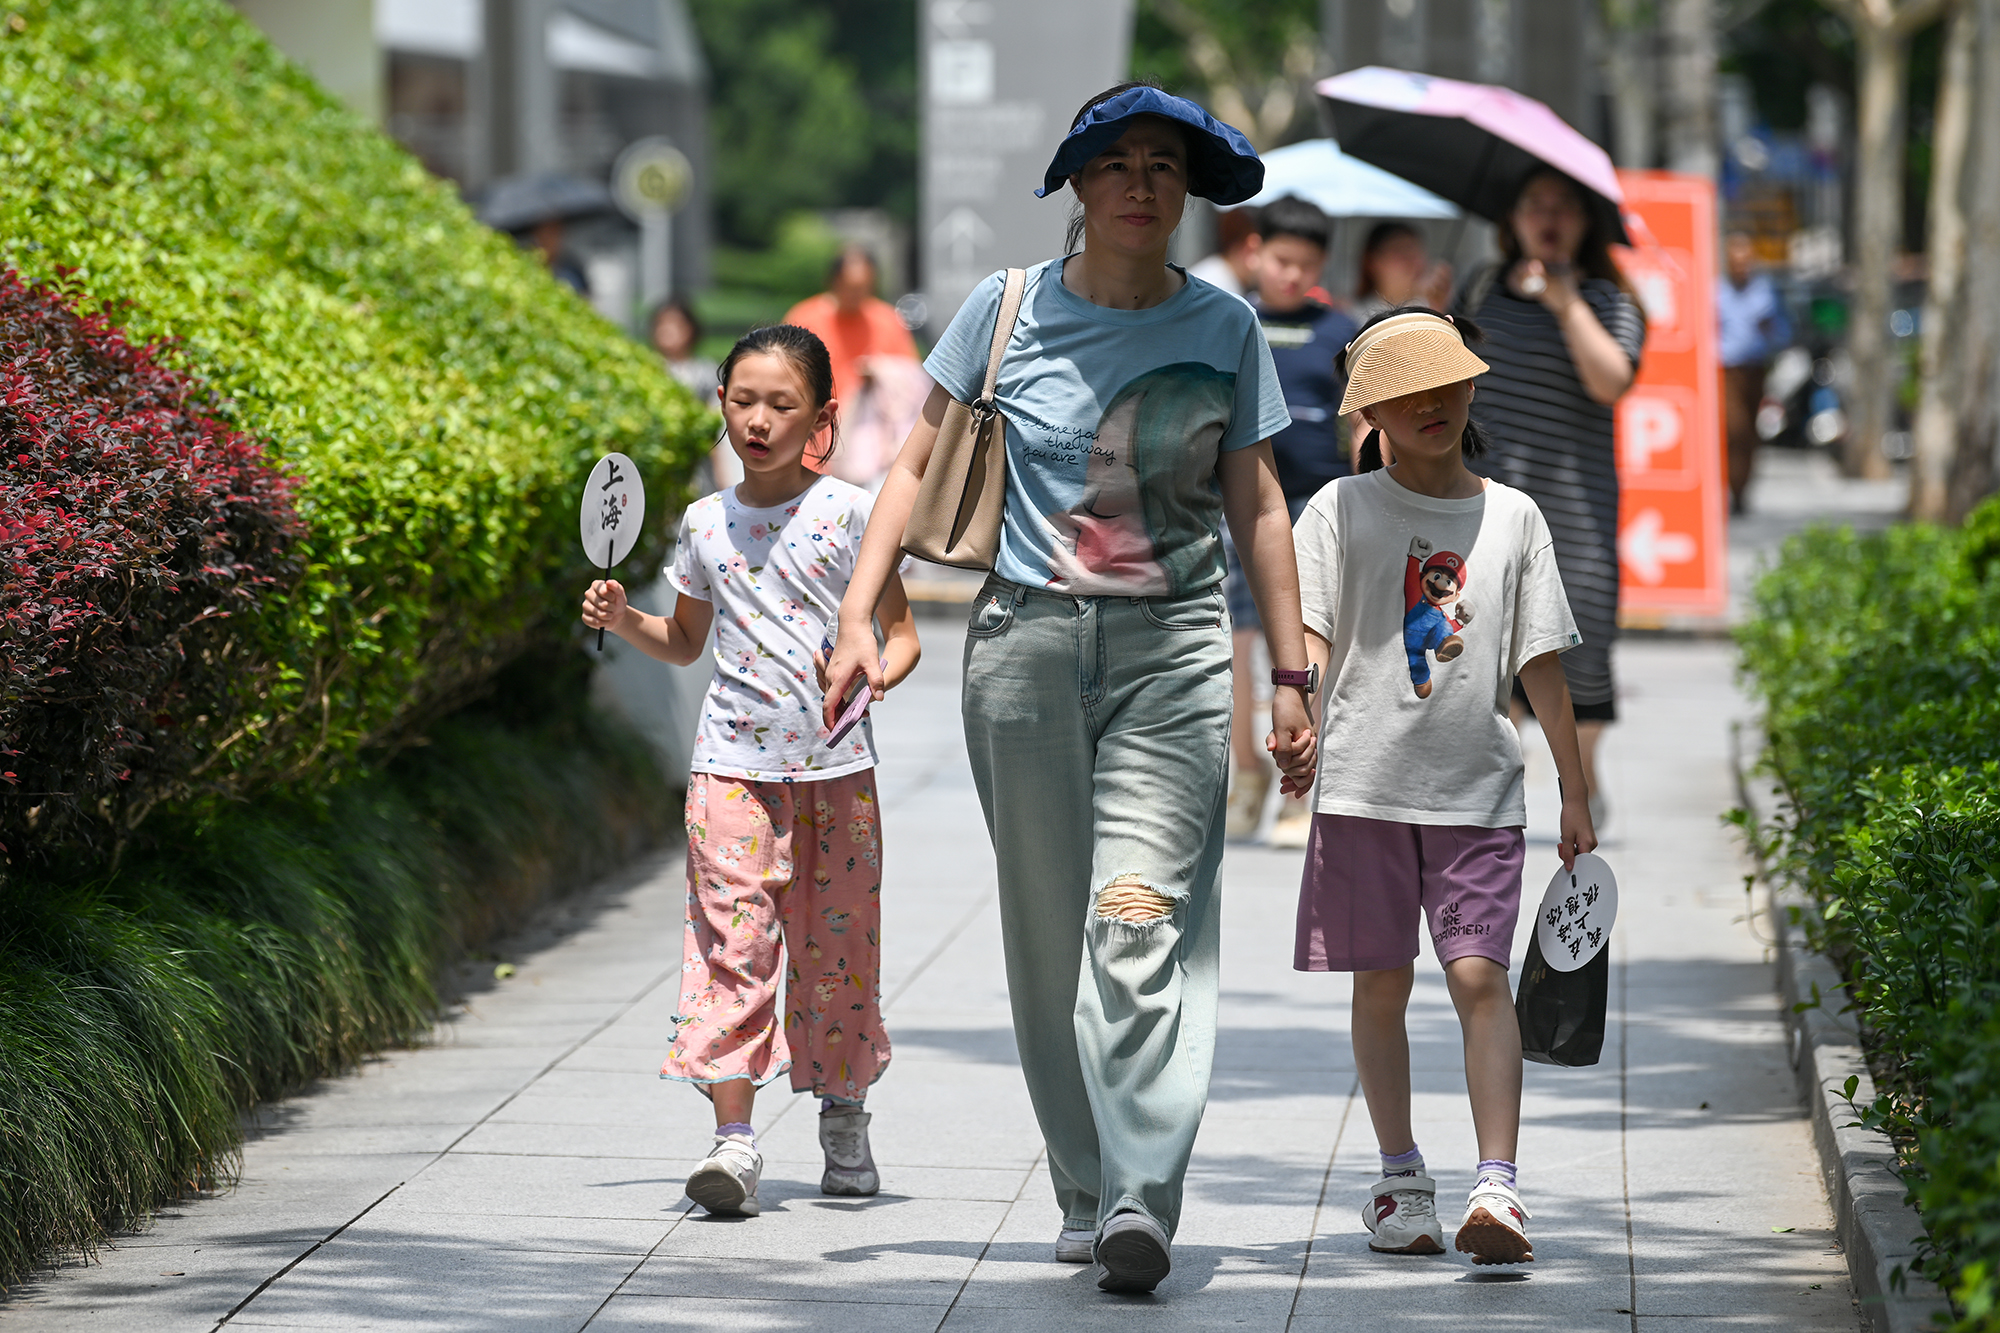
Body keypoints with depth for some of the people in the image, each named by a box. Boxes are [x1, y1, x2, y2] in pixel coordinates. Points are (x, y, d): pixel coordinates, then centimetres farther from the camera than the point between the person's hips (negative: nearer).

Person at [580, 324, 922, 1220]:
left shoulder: (847, 513, -2)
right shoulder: (706, 524, 8)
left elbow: (901, 631, 2)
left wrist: (875, 675, -18)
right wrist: (623, 620, 5)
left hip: (835, 765, -1)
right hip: (735, 764, 1)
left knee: (837, 946, 7)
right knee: (731, 943, -10)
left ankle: (843, 1122, 25)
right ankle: (732, 1139, -14)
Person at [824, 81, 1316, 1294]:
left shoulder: (1224, 327, 5)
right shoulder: (1007, 310, 3)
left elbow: (1258, 506, 11)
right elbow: (920, 465, 8)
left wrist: (1292, 677, 9)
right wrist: (859, 615, -1)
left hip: (1171, 650, -1)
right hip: (1028, 642, 1)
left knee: (1142, 921, -15)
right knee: (1051, 932, 4)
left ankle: (1142, 1201, -21)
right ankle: (1087, 1200, 14)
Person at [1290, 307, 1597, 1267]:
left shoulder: (1512, 517, 9)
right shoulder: (1342, 510, 4)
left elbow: (1542, 665, 10)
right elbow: (1307, 630, -5)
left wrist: (1575, 792, 9)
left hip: (1477, 790, 0)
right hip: (1365, 782, 0)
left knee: (1479, 975, -10)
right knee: (1381, 984, 5)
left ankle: (1496, 1189, -15)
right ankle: (1400, 1183, 16)